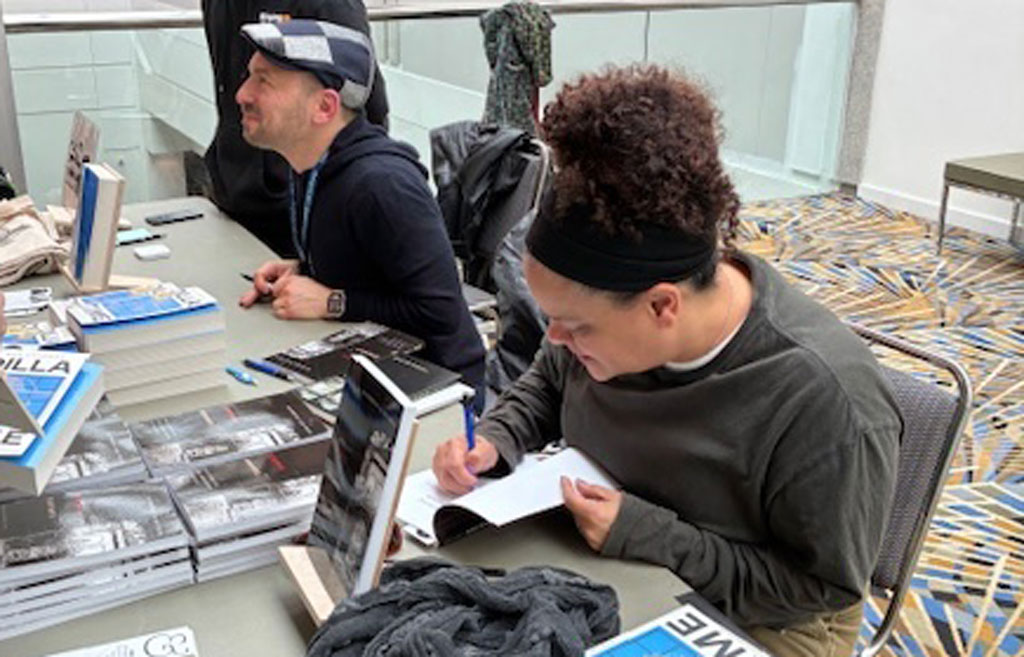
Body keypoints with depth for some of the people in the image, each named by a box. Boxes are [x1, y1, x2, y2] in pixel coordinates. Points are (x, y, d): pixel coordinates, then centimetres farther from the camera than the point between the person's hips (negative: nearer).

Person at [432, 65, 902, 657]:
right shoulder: (612, 298, -15)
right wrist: (496, 443, -13)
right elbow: (547, 384, 7)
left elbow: (824, 586, -20)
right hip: (602, 565, 5)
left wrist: (650, 536, -27)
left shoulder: (826, 403, -33)